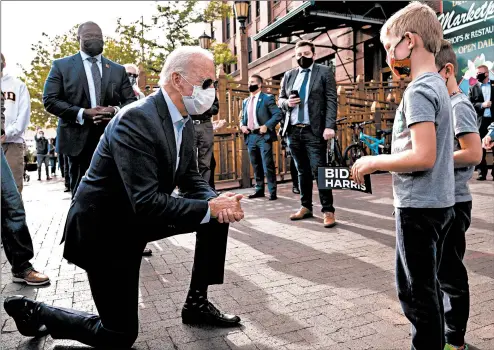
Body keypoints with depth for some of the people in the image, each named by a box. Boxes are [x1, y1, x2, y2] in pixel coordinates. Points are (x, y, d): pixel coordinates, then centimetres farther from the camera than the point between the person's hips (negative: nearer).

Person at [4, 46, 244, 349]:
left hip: (139, 218, 9)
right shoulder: (136, 119, -28)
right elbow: (146, 203, -34)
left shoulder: (184, 123, 0)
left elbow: (191, 180, 5)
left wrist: (218, 202, -16)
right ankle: (33, 311, 22)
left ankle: (197, 302, 14)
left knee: (218, 216, 1)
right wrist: (210, 207, -27)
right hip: (105, 229, -8)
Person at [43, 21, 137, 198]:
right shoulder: (61, 65, 7)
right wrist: (82, 113, -15)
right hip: (79, 139, -2)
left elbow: (131, 101, 10)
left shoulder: (118, 69, 15)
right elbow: (50, 100, -1)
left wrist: (116, 110, -13)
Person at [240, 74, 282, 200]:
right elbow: (243, 118, 24)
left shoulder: (267, 98, -1)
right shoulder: (245, 101, 18)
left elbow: (278, 114, -9)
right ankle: (259, 190, 22)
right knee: (256, 166, 12)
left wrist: (266, 126, -18)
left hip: (263, 136, -6)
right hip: (250, 137, 6)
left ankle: (272, 192, 1)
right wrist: (242, 126, 2)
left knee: (268, 165, -6)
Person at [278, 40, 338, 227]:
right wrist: (287, 102, -5)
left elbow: (331, 100, -4)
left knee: (319, 171, -8)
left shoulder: (324, 72, 3)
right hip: (293, 130, 5)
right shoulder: (289, 75, 15)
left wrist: (330, 126, -15)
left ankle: (328, 210, -1)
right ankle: (306, 207, 21)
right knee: (302, 172, 11)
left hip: (314, 131, -4)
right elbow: (280, 100, 19)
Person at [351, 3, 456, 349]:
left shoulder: (419, 90, -17)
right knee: (427, 286, 21)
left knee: (415, 291, 4)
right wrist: (384, 161, 12)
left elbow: (423, 156, -26)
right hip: (439, 202, 10)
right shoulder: (437, 84, 12)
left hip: (419, 206, -10)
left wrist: (373, 161, -14)